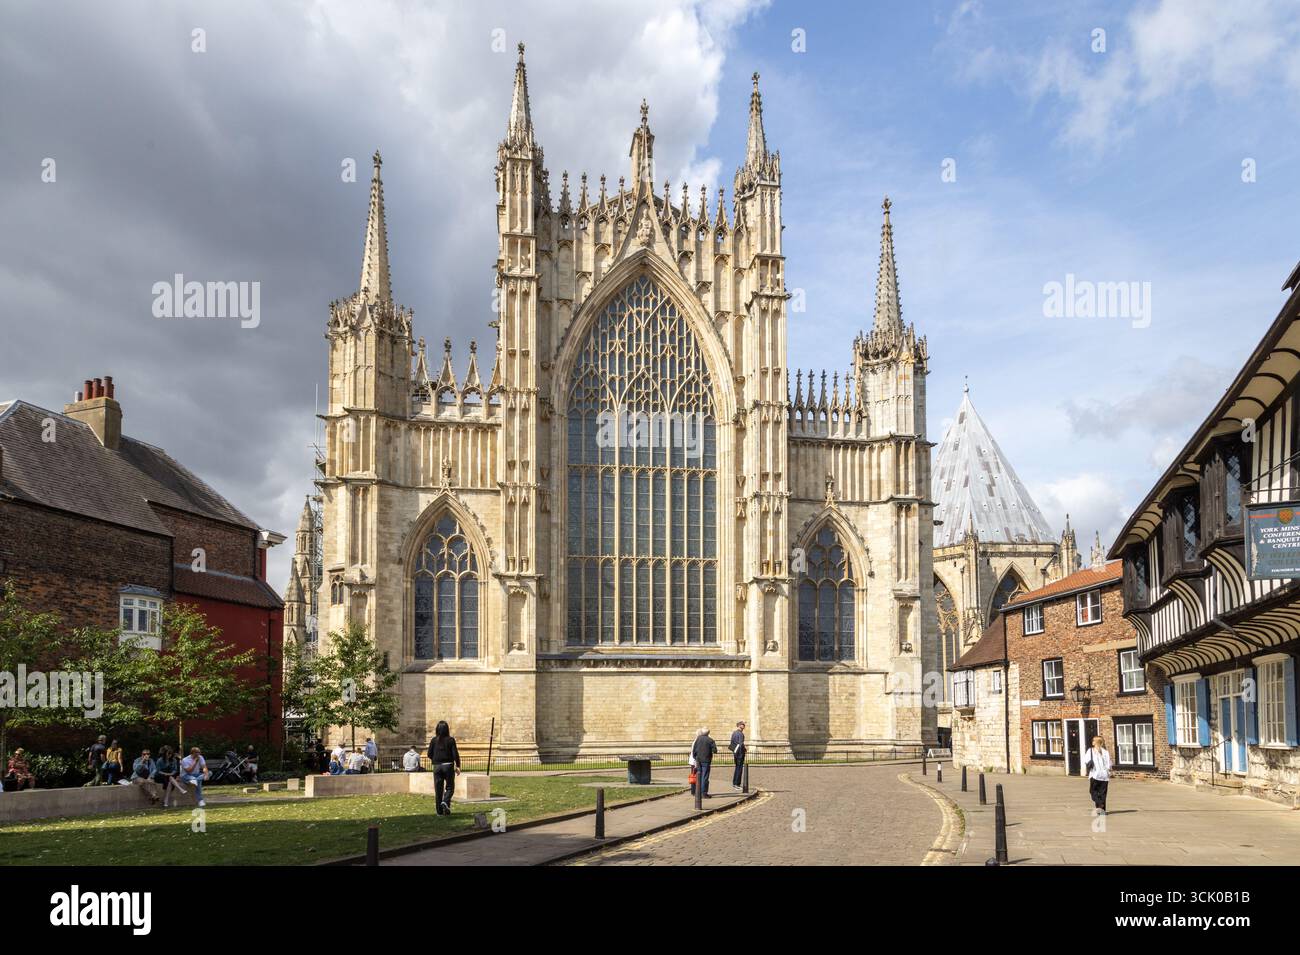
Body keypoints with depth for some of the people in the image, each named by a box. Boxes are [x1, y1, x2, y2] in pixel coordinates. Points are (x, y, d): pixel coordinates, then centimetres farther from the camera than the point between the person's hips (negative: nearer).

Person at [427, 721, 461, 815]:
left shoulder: (434, 740, -1)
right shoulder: (451, 740, -6)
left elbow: (429, 755, 2)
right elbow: (455, 754, -8)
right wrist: (458, 766, 1)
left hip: (437, 766, 2)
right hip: (448, 765, -2)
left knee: (438, 789, 8)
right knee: (450, 787, 9)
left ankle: (440, 811, 8)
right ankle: (445, 802, -17)